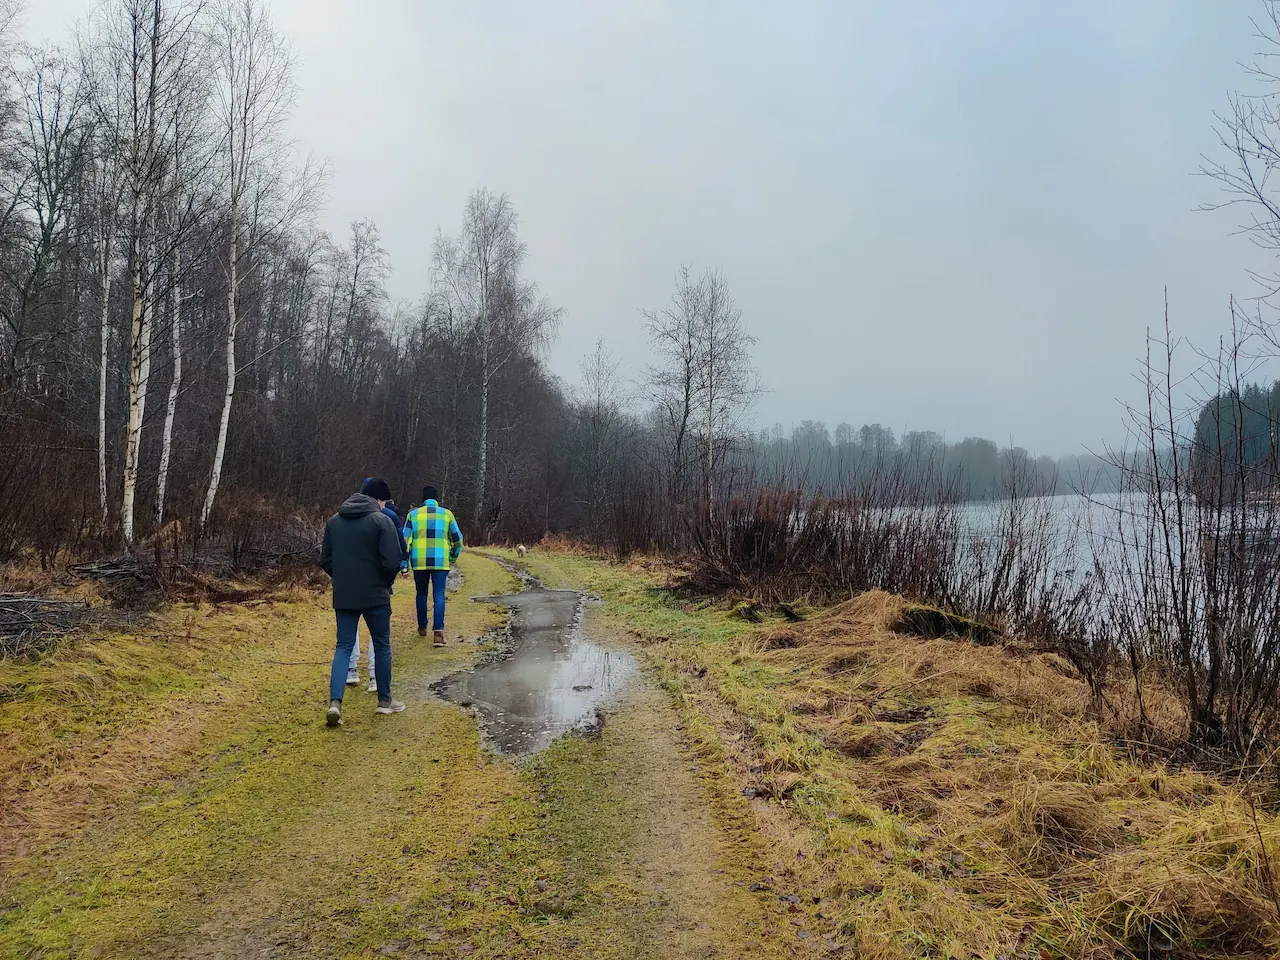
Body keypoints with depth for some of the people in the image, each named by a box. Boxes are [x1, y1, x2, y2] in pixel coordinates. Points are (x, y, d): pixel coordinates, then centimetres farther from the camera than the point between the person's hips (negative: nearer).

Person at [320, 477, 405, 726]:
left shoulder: (334, 521, 8)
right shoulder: (381, 521, -10)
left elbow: (326, 560, 11)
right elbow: (392, 561, -16)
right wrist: (386, 582, 3)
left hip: (343, 597, 4)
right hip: (375, 596, -4)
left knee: (343, 647, 7)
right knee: (382, 646, 11)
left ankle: (335, 702, -9)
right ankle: (385, 700, 20)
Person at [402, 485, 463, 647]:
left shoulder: (413, 514, 6)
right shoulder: (447, 514, 6)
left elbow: (405, 540, 1)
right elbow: (457, 539, 11)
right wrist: (453, 558, 28)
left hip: (419, 561, 1)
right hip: (441, 561, -1)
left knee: (421, 594, 18)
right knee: (439, 596, -2)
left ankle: (422, 627, 29)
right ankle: (438, 631, -15)